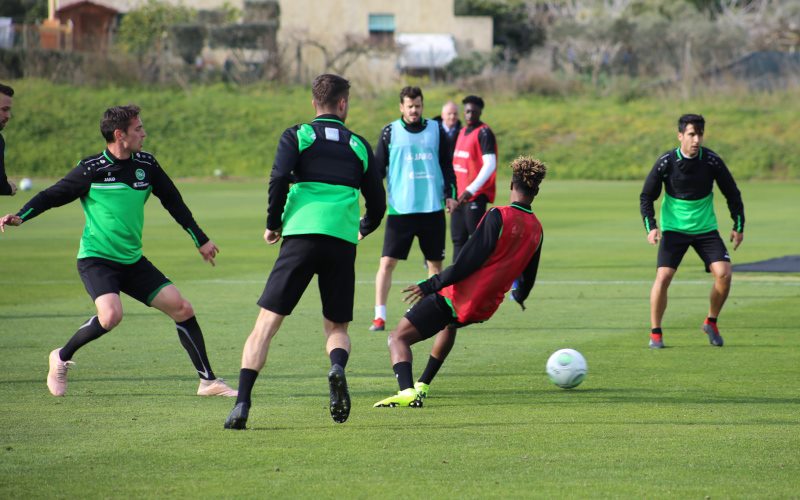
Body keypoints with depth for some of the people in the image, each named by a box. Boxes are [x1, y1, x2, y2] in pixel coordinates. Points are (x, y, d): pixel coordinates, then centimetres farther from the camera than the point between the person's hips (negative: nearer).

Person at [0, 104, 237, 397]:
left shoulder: (146, 165, 3)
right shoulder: (91, 170, -11)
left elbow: (174, 202, 16)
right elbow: (54, 195, -4)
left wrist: (201, 240, 20)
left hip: (132, 261, 6)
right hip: (95, 259, -6)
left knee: (183, 309, -2)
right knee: (111, 315, -30)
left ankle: (208, 381, 9)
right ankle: (62, 357, -4)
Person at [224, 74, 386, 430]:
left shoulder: (297, 136, 9)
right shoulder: (359, 145, 16)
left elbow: (279, 178, -7)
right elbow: (377, 203, 17)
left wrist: (273, 224, 7)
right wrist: (364, 228, 38)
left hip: (301, 234, -2)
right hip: (343, 241, 2)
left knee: (266, 323, 0)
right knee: (337, 327, 15)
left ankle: (241, 405, -12)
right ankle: (337, 366, -21)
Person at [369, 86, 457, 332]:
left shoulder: (435, 130, 8)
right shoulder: (390, 132, 2)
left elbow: (446, 164, 13)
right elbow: (378, 168, 3)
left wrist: (449, 194, 4)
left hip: (433, 208, 2)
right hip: (400, 208, -2)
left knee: (435, 263, 8)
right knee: (387, 262, -8)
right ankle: (379, 316, -5)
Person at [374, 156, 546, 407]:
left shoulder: (499, 216, -13)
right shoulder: (536, 229, 5)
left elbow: (466, 263, -17)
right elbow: (527, 278, 18)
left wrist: (430, 285, -11)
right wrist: (519, 297, 41)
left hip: (458, 298, -7)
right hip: (486, 308, 7)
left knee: (398, 338, -6)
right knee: (450, 326, 41)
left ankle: (407, 391, -30)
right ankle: (422, 385, 39)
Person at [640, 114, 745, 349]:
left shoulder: (712, 161, -9)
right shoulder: (665, 162, -12)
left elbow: (732, 194, 5)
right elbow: (646, 197, -2)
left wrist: (738, 226, 4)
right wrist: (651, 227, -13)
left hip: (706, 228, 2)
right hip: (673, 229, -1)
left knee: (724, 274, -14)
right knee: (663, 277, -16)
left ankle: (711, 323, 9)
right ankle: (655, 333, -1)